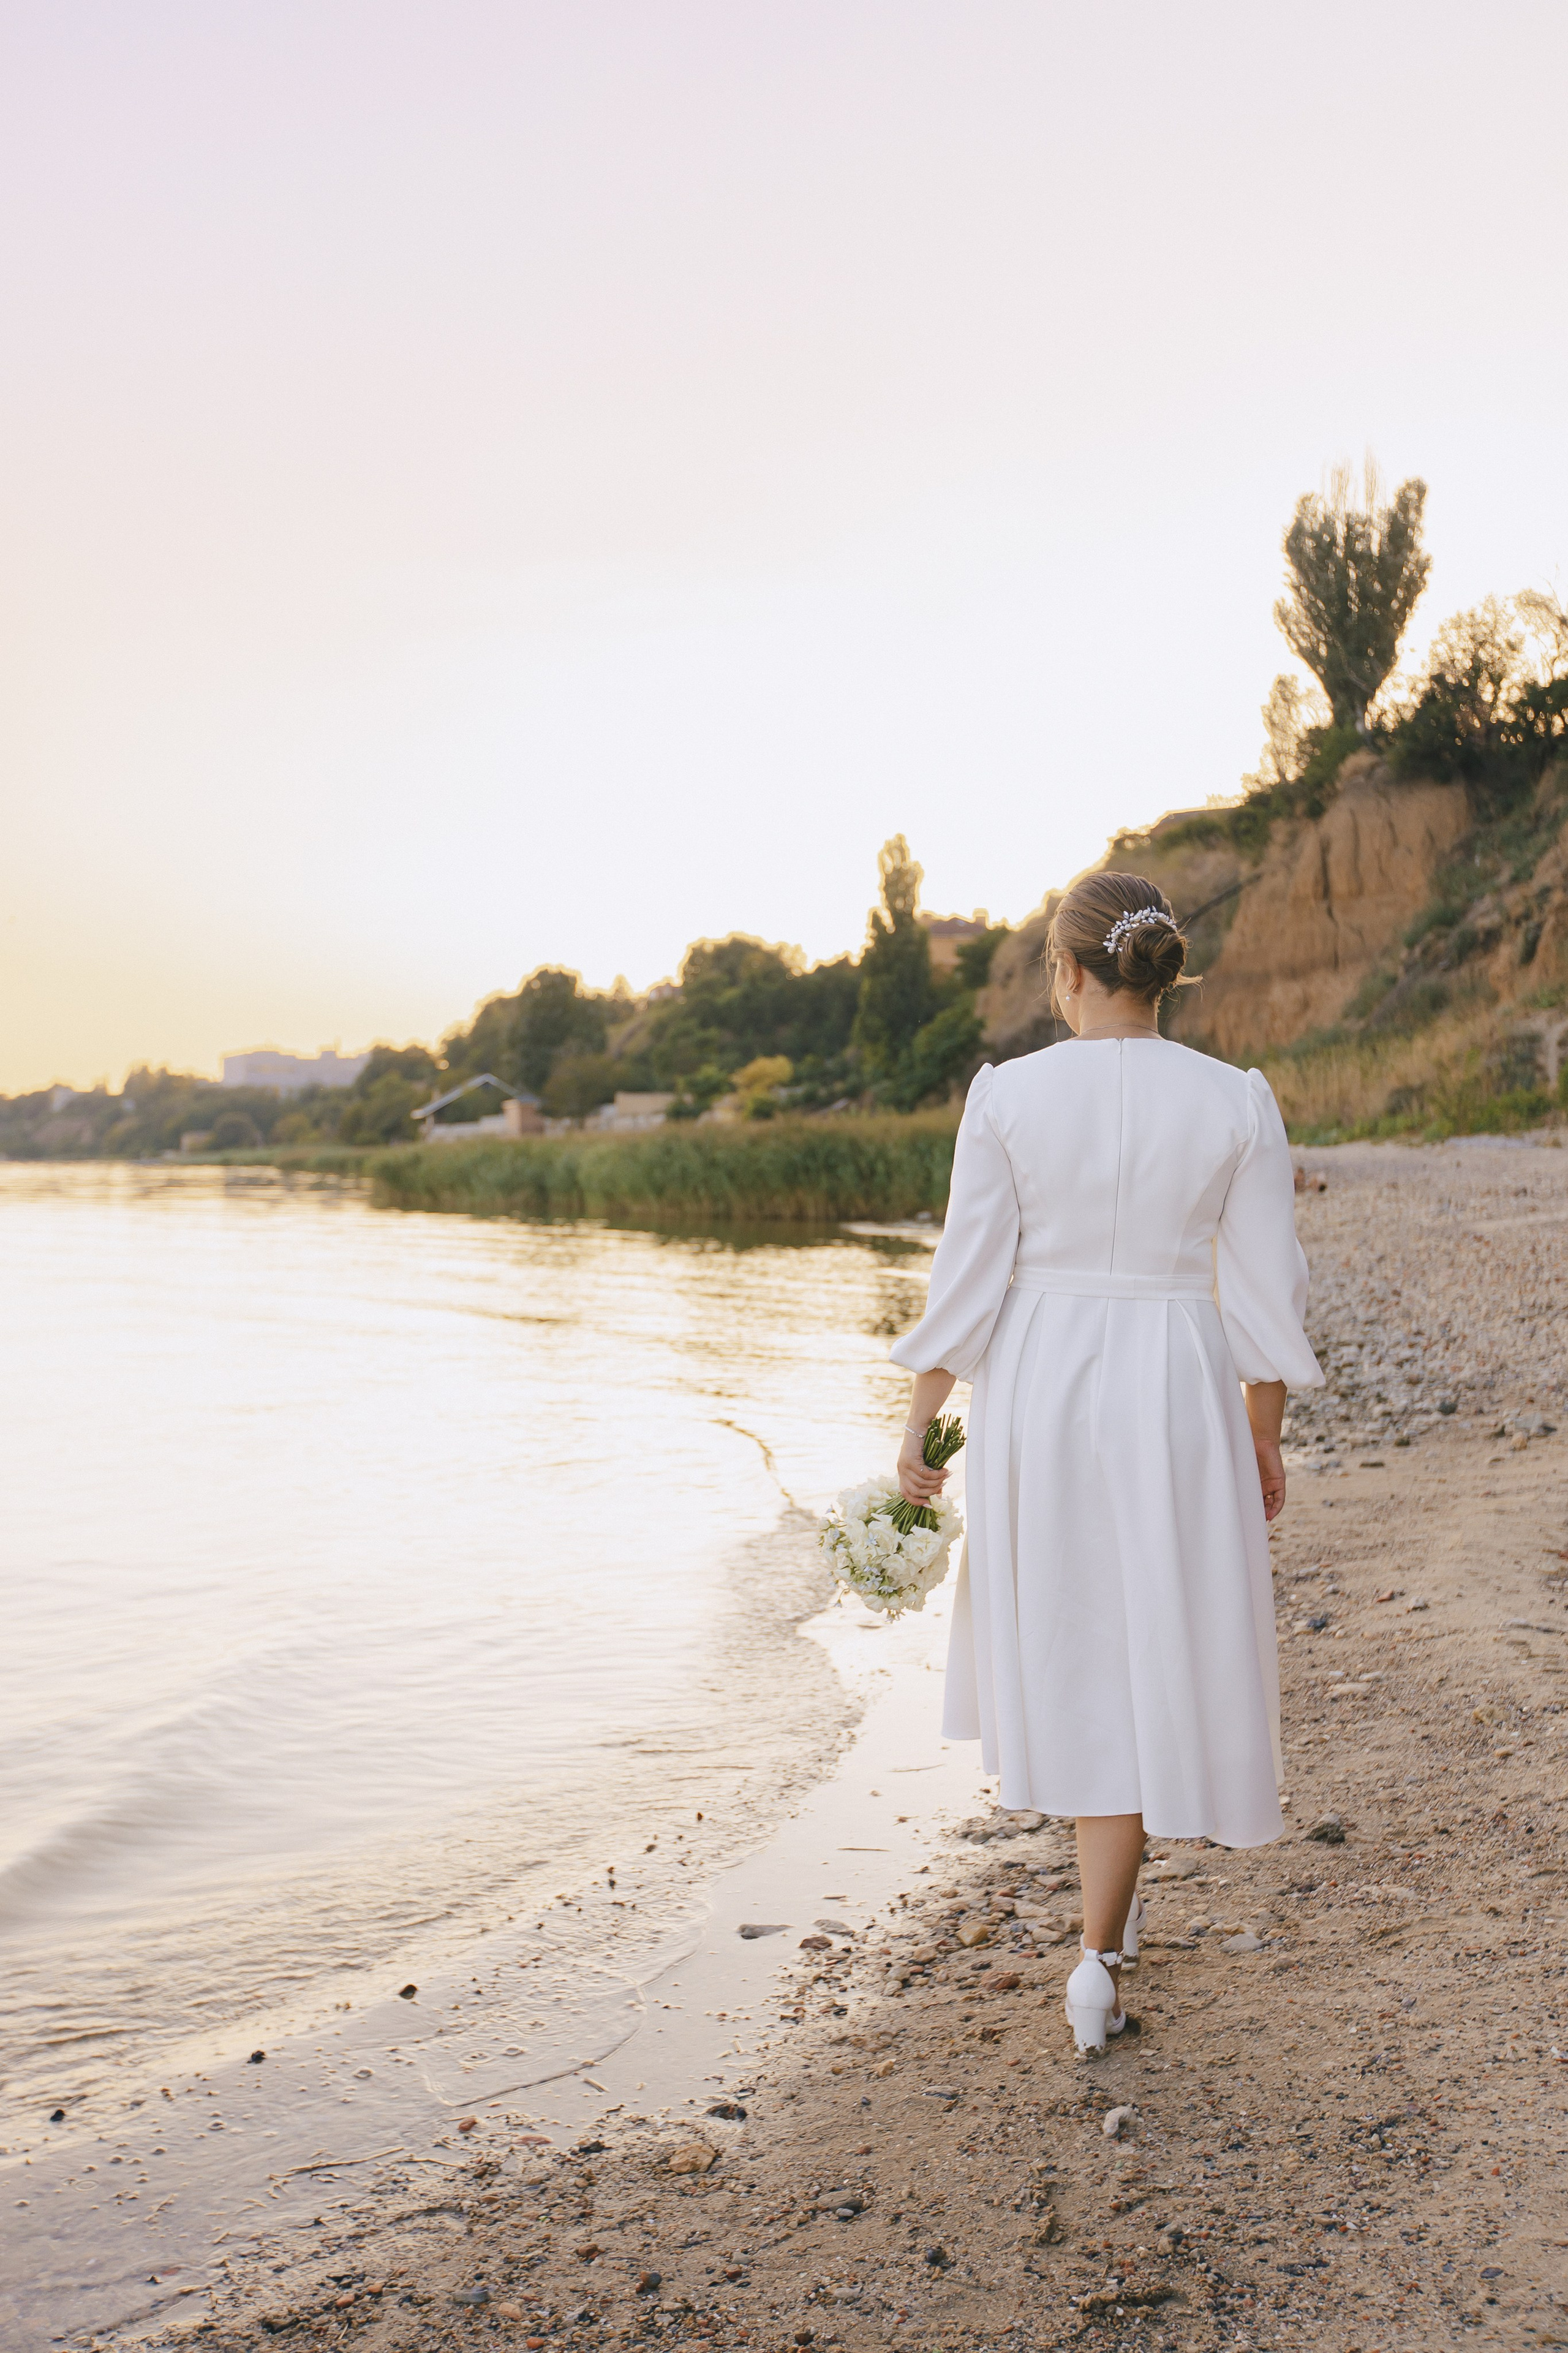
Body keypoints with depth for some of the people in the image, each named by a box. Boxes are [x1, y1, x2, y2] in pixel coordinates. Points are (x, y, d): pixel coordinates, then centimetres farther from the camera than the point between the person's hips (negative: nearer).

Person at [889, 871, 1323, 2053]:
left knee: (1067, 1642, 22)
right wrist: (1265, 1442, 9)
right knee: (1152, 1664, 10)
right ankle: (1101, 1951, 8)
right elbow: (1264, 1297, -3)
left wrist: (919, 1425, 2)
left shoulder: (1009, 1094, -8)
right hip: (1174, 1399, 0)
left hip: (1036, 1394, 1)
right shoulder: (1237, 1102, -6)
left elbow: (967, 1280, -7)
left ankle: (1112, 1888, 42)